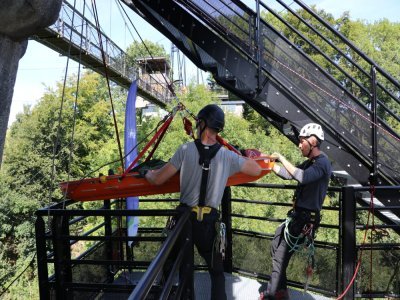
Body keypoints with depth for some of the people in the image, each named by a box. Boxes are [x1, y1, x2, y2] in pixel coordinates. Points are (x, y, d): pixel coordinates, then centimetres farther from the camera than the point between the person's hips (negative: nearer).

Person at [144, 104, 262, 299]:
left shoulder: (186, 149, -10)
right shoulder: (228, 156, -8)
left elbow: (158, 180, -7)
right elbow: (257, 170, 6)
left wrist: (147, 173, 15)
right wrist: (240, 158, 22)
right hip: (209, 222, 0)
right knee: (217, 273, 19)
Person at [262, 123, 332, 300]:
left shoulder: (322, 163, -16)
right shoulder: (310, 162, 14)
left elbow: (302, 177, -34)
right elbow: (288, 174, 16)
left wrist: (281, 158, -27)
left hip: (306, 218, -10)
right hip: (298, 214, 10)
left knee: (280, 256, -5)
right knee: (276, 247, 18)